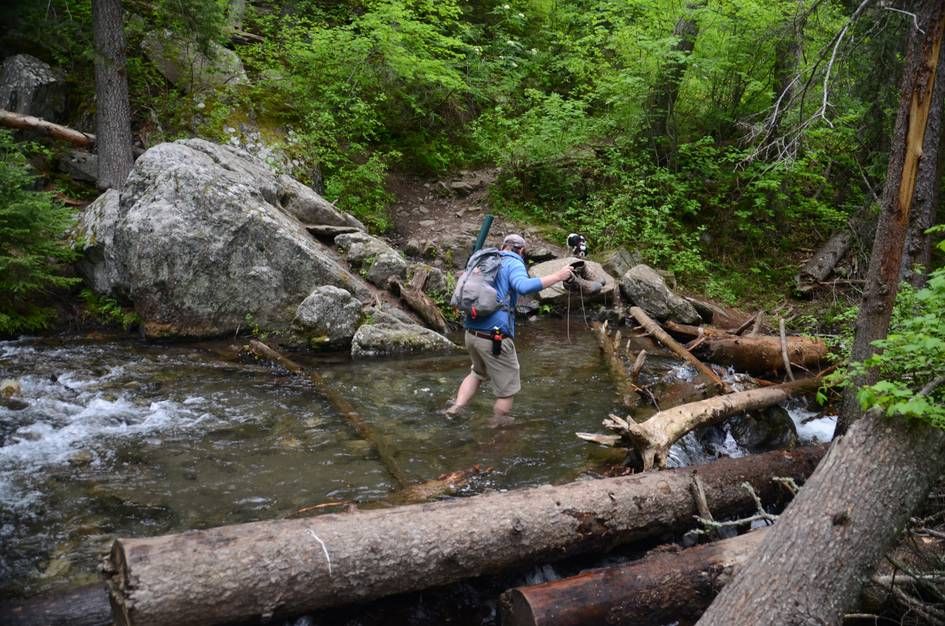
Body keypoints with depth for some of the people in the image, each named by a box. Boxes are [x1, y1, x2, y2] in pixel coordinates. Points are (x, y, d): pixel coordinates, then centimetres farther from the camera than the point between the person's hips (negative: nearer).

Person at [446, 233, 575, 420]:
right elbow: (524, 286, -26)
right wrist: (557, 277, -22)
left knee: (478, 373, 33)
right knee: (507, 390, 9)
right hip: (495, 337, -8)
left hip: (471, 333, 8)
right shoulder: (514, 263, -4)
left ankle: (456, 407, 17)